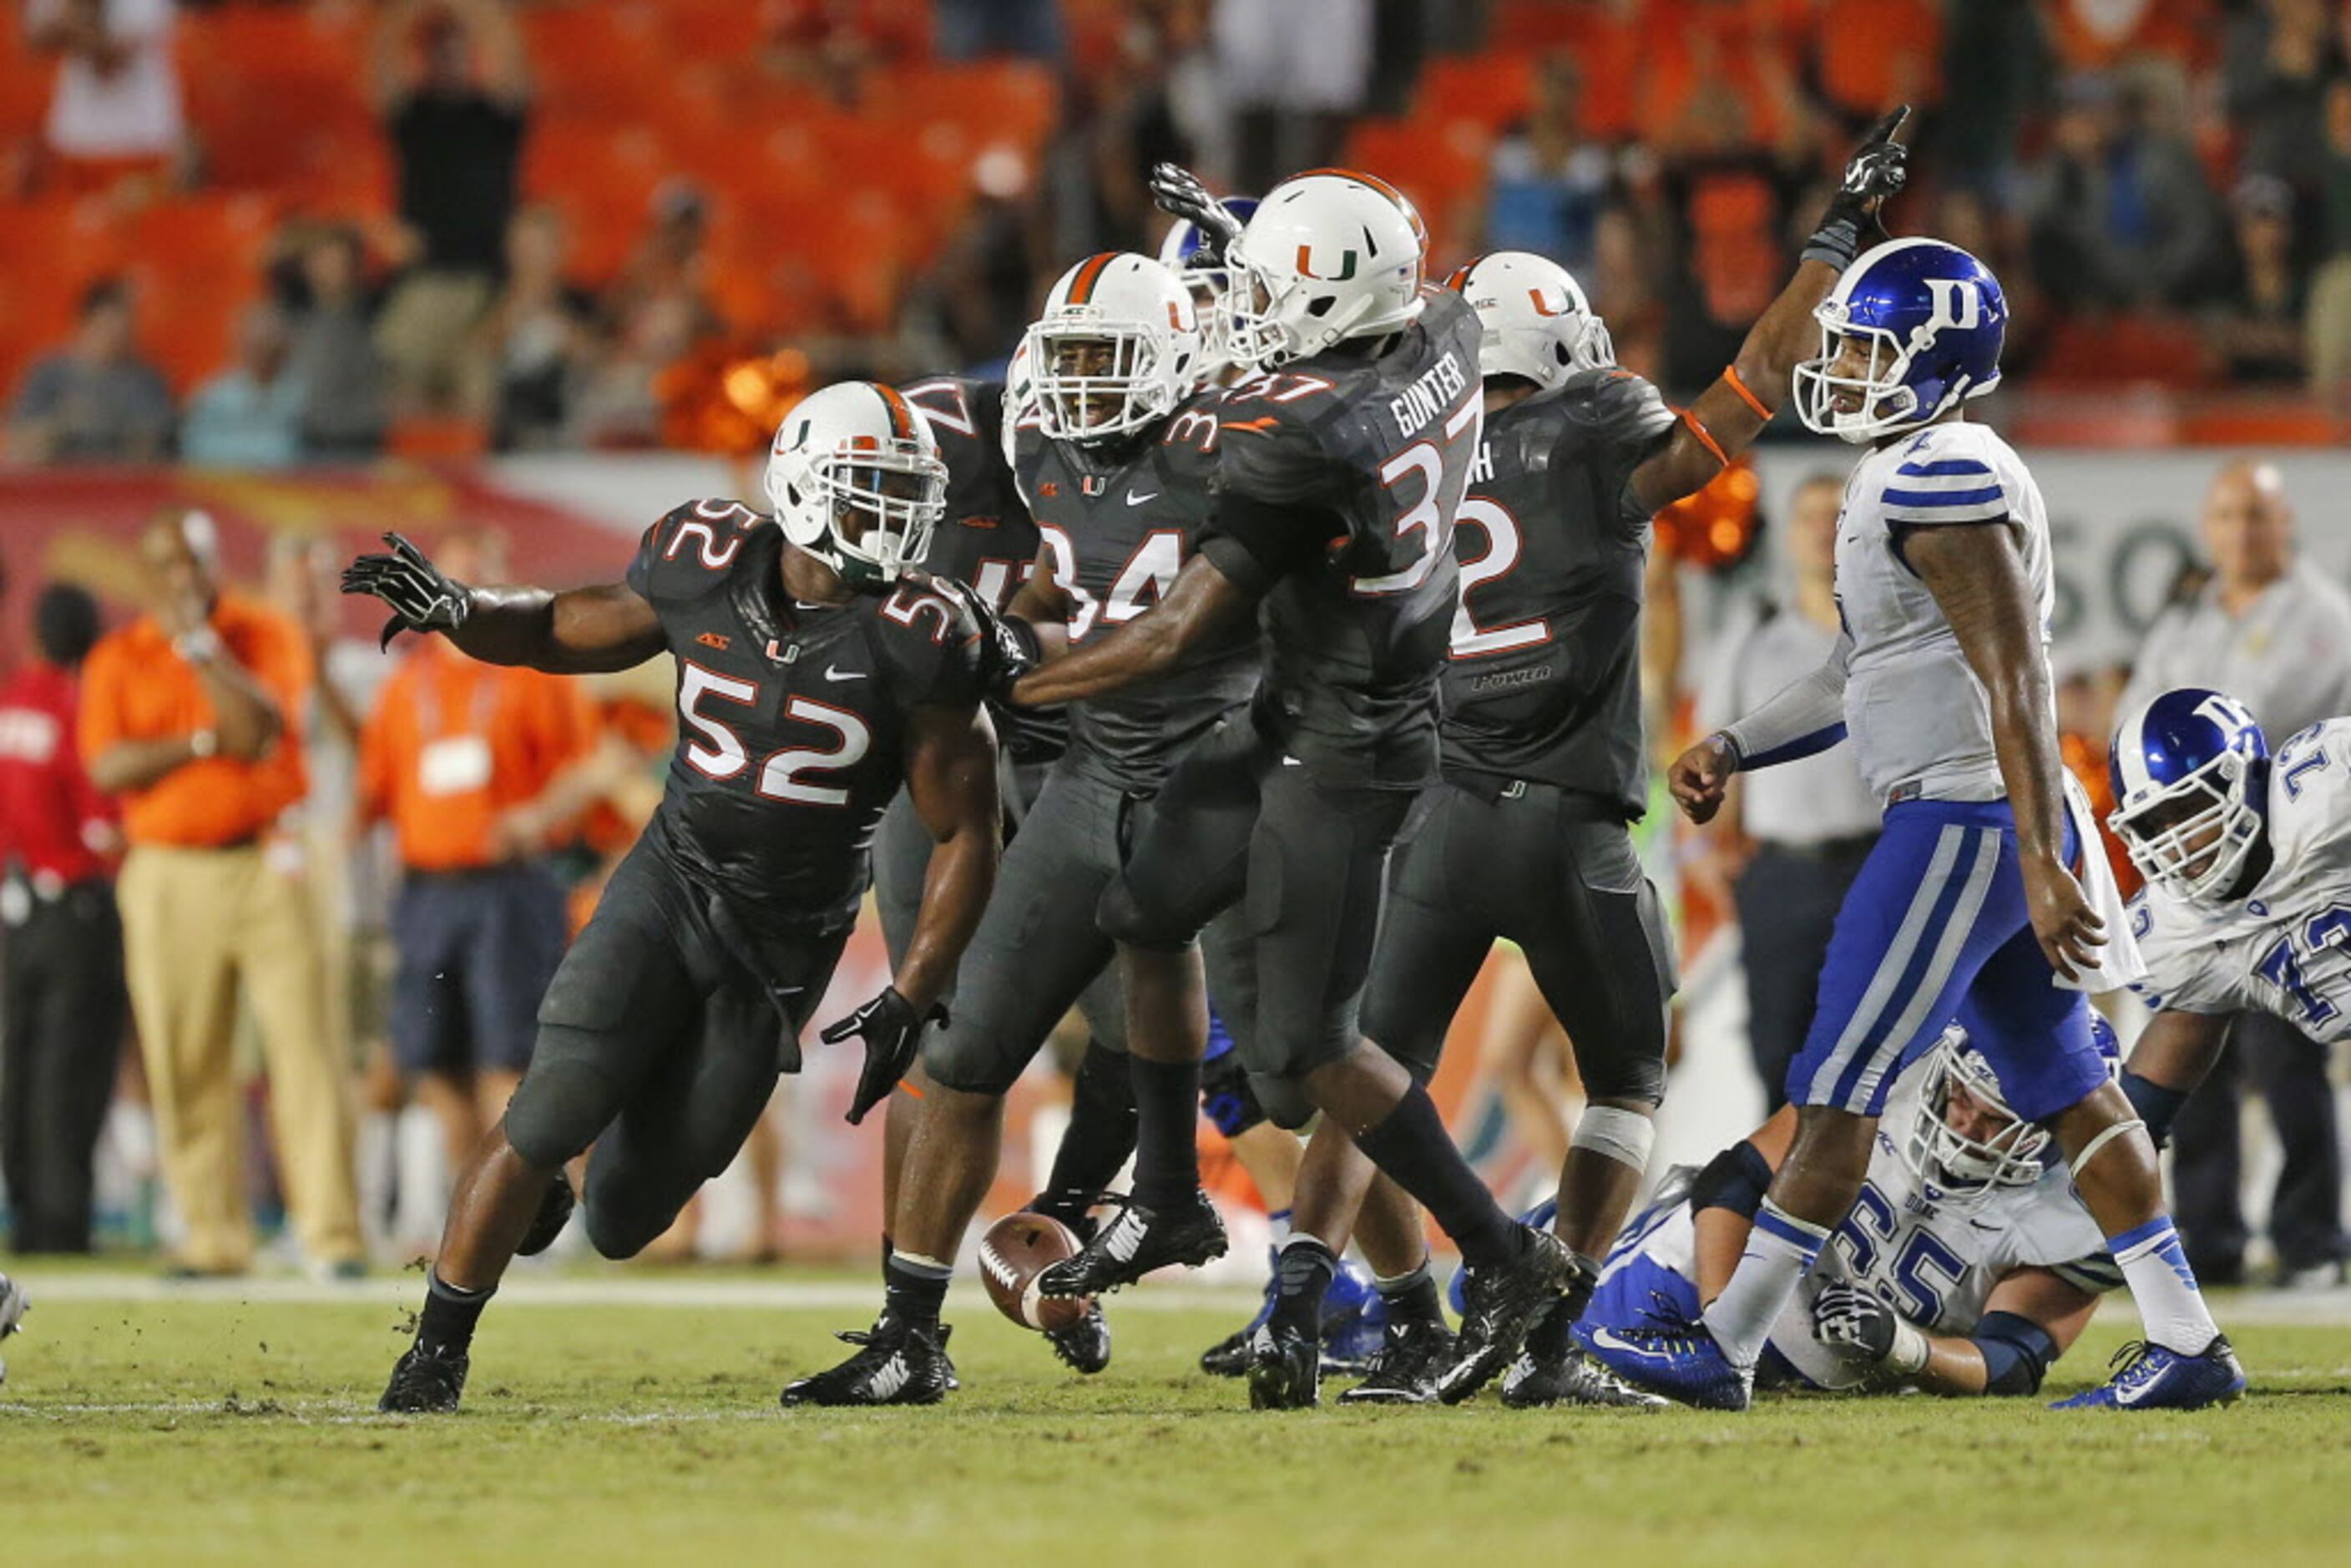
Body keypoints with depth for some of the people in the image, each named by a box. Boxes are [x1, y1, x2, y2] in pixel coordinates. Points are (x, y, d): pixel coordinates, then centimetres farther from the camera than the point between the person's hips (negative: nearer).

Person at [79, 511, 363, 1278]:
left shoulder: (266, 636, 5)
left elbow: (259, 730, -12)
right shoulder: (117, 659, 8)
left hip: (264, 866, -2)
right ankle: (212, 1238, 5)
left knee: (301, 1042, -9)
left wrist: (197, 641, -12)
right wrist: (205, 742, -10)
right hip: (167, 879, 2)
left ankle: (332, 1235, -12)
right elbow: (108, 767, -4)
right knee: (184, 1064, 0)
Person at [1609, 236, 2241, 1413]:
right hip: (1992, 829, 10)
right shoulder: (1907, 478, 16)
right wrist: (1733, 750, 18)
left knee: (1838, 1085, -7)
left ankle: (1726, 1348, -4)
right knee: (2066, 1090, 11)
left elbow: (2015, 680, -21)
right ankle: (2186, 1344, 12)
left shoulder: (1943, 481, -16)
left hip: (1962, 823, -10)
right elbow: (1861, 675, 25)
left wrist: (2044, 863, -25)